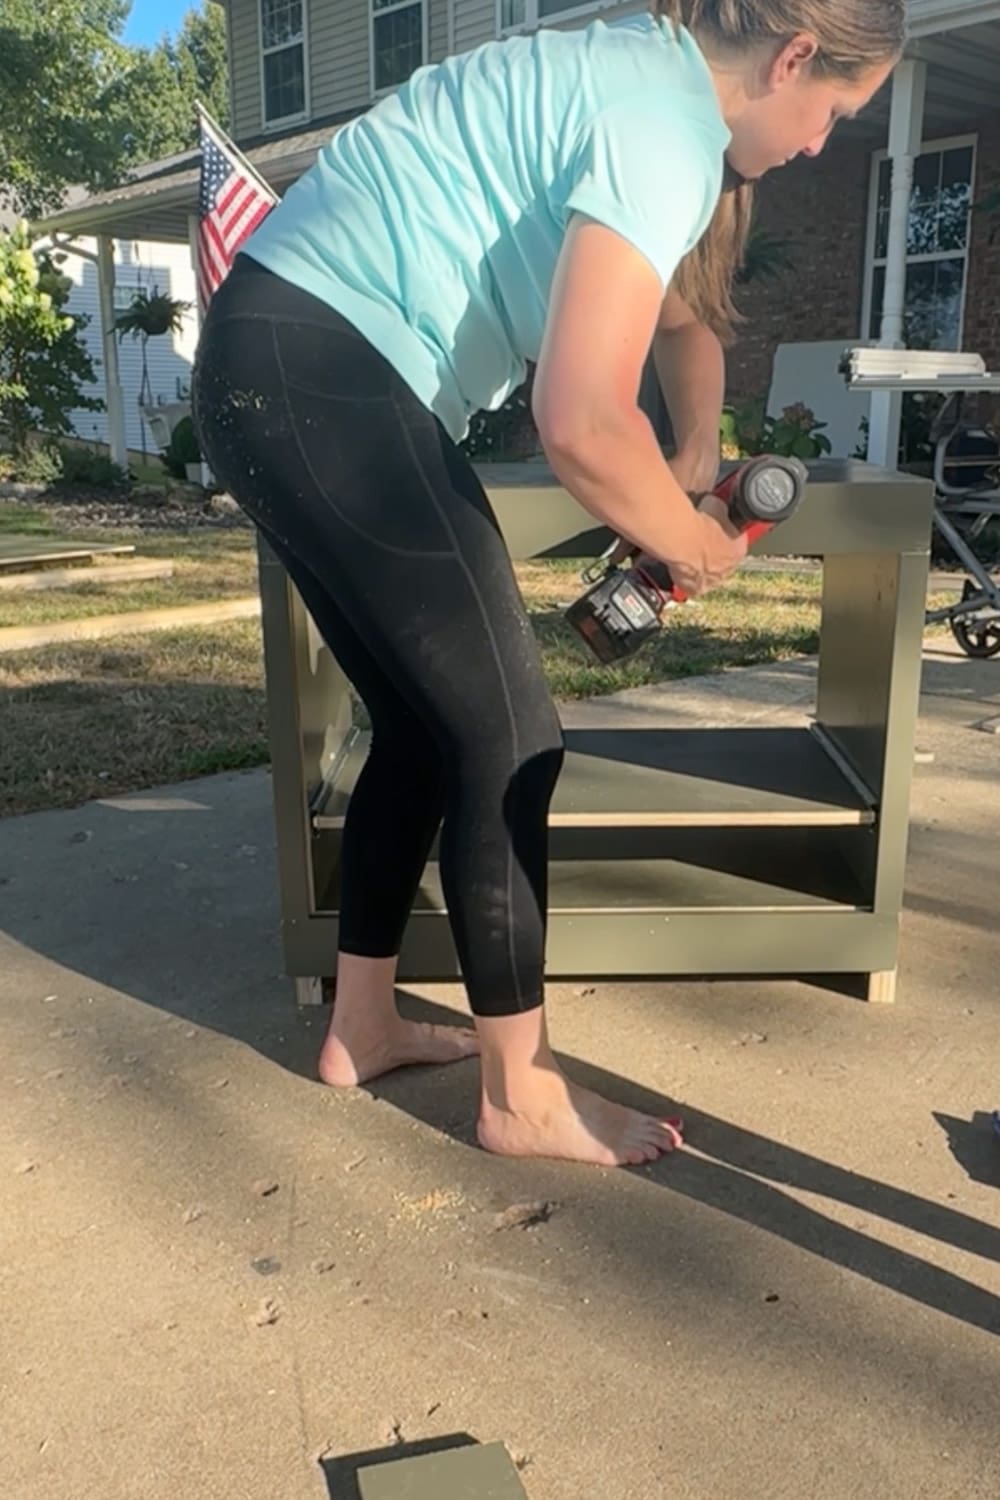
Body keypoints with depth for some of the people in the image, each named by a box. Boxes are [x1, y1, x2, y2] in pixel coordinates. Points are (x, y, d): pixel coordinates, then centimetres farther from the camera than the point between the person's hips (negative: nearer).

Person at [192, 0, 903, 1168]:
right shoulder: (666, 123, -14)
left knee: (425, 725, 14)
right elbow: (582, 426, -24)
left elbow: (686, 307, 33)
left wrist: (695, 460, 22)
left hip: (286, 374, 10)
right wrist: (691, 542, -5)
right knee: (506, 740, -4)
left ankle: (363, 1027, 27)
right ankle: (520, 1093, 11)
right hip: (320, 378, -10)